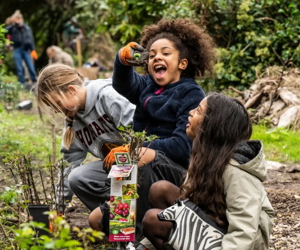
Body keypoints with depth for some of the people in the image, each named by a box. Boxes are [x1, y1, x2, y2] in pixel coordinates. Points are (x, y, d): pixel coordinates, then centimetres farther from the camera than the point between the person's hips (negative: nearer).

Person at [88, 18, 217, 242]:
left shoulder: (192, 94, -7)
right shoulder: (148, 87, 12)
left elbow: (184, 145, -19)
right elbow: (123, 84, -12)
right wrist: (124, 60, -35)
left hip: (176, 171, -7)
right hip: (144, 175, 7)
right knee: (97, 220, 2)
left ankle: (140, 234, -29)